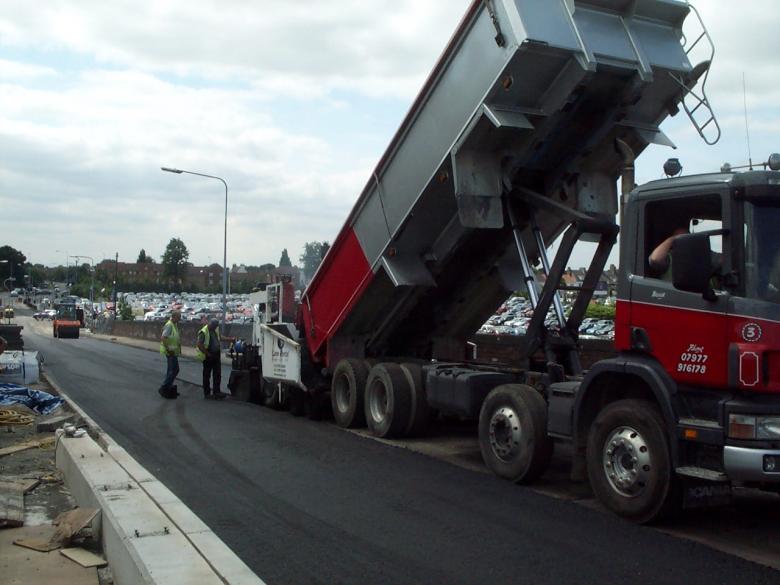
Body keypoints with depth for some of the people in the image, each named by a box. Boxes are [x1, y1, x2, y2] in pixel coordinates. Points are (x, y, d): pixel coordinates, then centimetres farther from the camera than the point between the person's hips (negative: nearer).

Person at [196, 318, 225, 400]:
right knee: (207, 375, 4)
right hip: (208, 356, -7)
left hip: (216, 355, 7)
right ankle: (207, 393, 10)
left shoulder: (216, 330, 9)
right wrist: (207, 353, -20)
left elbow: (219, 338, 27)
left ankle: (216, 392, 14)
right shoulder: (204, 332, -16)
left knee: (217, 374, 8)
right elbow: (199, 344, -21)